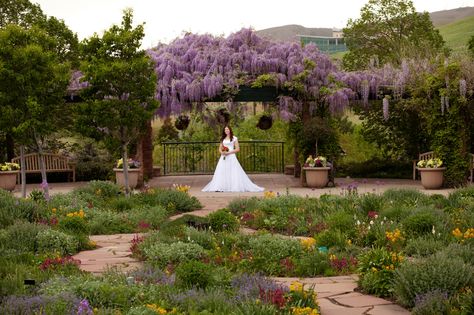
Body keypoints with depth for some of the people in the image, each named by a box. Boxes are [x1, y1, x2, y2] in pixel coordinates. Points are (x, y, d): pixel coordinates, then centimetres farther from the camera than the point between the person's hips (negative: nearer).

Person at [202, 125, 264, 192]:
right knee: (221, 172, -3)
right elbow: (220, 148, 18)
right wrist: (222, 152, -6)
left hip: (231, 157, -4)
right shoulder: (223, 139, 16)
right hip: (223, 157, 5)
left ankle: (236, 187, -9)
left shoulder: (234, 138, 2)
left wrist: (228, 152, -12)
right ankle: (220, 187, -6)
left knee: (234, 173, -10)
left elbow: (237, 149, -3)